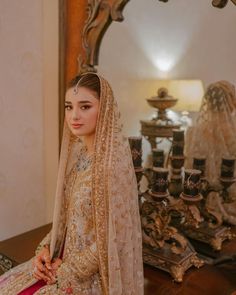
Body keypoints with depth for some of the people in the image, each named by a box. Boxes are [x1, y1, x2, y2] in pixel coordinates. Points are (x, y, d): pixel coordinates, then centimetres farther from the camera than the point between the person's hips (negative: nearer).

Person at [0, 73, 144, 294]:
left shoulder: (114, 162, -25)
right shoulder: (77, 151, -1)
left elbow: (111, 239, -21)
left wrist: (67, 272, -13)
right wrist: (46, 247, -2)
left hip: (92, 275, -6)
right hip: (66, 256, 7)